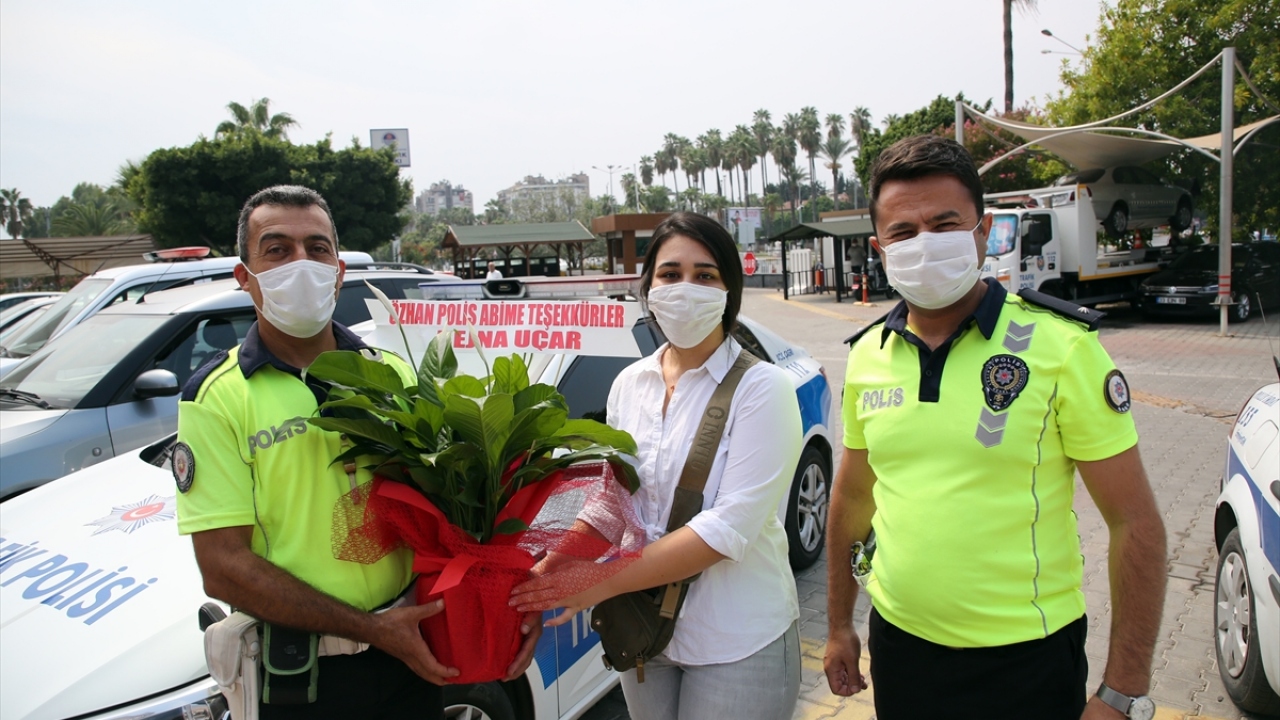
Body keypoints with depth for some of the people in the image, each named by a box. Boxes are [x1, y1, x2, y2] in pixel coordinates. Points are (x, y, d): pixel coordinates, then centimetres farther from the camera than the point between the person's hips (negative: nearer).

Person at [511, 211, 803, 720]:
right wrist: (566, 574, -12)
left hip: (736, 643, -4)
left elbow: (729, 528, -22)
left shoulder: (761, 388, -15)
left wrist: (602, 582, -24)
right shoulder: (629, 384, 2)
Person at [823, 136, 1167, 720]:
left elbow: (1135, 524, -11)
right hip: (897, 644, 4)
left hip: (1025, 660, -4)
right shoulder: (866, 355, -1)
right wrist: (839, 625, 13)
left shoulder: (1062, 347, -13)